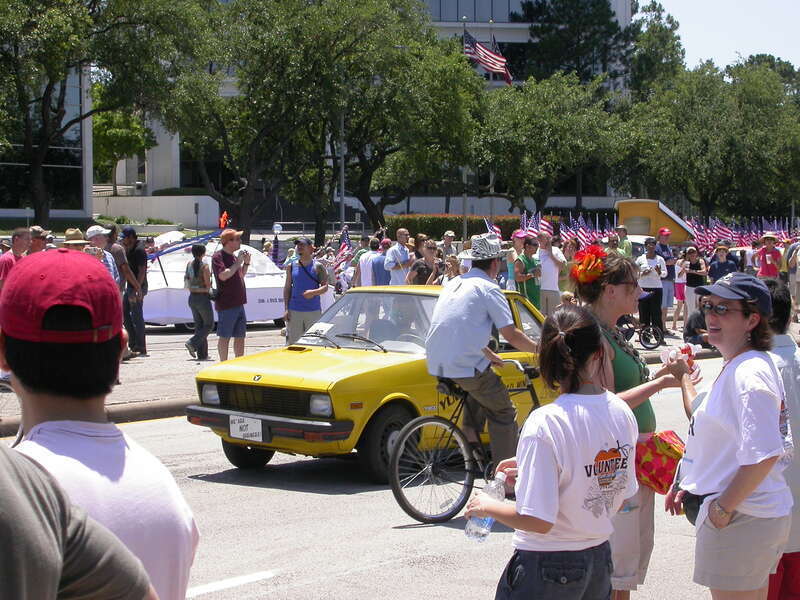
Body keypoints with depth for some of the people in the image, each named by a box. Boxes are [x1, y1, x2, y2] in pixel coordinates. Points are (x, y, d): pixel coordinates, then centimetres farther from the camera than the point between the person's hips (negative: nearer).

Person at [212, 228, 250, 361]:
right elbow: (223, 275, -24)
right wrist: (238, 263, -19)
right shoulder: (218, 257, -11)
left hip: (238, 303, 9)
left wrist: (246, 263, 8)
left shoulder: (232, 256, 15)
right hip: (226, 304, -9)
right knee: (224, 336, -2)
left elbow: (241, 275, 24)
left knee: (240, 336, 11)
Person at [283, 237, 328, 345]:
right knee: (292, 342, 1)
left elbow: (325, 287, -2)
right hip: (294, 311, 2)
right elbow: (287, 288, 10)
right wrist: (286, 309, 2)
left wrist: (314, 292, -23)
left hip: (313, 311, -2)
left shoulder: (317, 267, 0)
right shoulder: (292, 267, 8)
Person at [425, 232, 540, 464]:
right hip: (464, 365, -8)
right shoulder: (488, 288, -5)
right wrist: (539, 348, 9)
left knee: (477, 390, 33)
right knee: (504, 414, 5)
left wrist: (489, 355, 35)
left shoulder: (454, 283, 19)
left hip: (436, 363, 8)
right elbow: (512, 336, -7)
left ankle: (470, 437, 24)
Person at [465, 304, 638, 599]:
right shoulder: (622, 413, -2)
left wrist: (488, 506, -3)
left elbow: (537, 521, -22)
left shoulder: (545, 424, -22)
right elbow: (620, 499, 9)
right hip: (600, 559, 6)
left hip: (547, 567, -6)